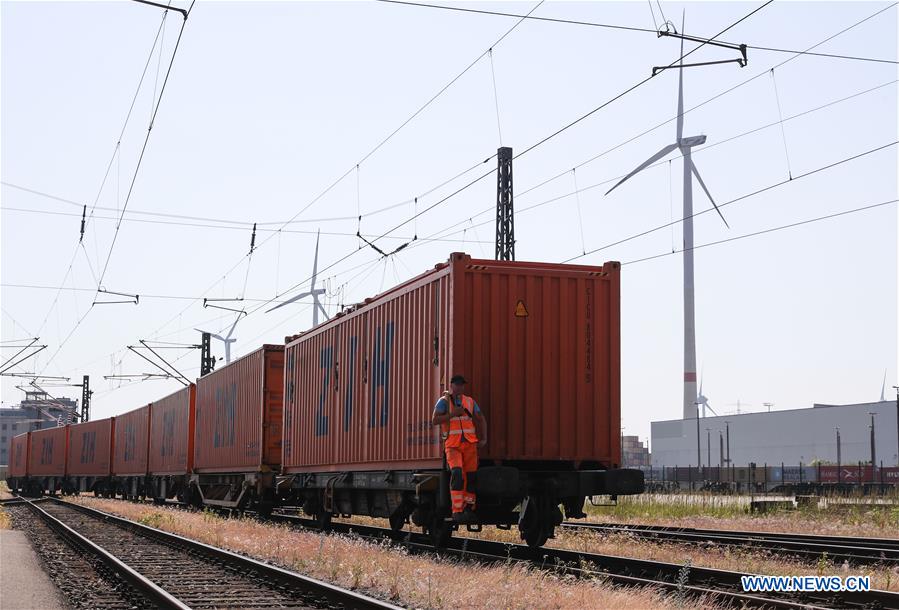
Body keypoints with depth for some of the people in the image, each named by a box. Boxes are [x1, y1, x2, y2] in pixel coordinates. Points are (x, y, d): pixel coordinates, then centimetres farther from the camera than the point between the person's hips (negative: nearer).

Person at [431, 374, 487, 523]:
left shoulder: (470, 402, 13)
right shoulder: (444, 401, 1)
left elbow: (481, 420, 15)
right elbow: (435, 420, -10)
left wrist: (484, 439, 3)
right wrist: (453, 414, -18)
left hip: (470, 444, 4)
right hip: (452, 445, -4)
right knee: (457, 473, -22)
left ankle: (468, 510, 17)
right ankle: (457, 511, -23)